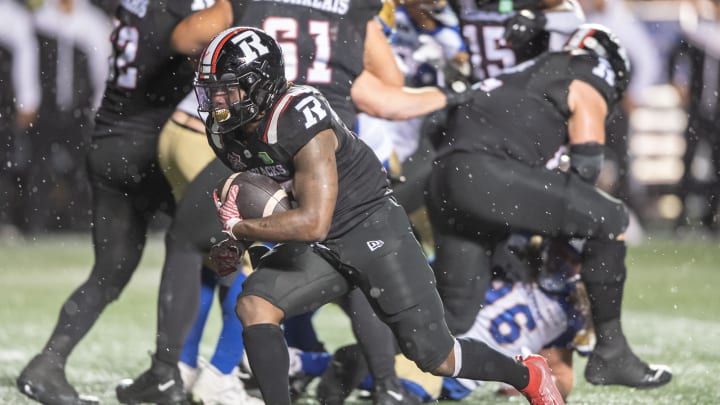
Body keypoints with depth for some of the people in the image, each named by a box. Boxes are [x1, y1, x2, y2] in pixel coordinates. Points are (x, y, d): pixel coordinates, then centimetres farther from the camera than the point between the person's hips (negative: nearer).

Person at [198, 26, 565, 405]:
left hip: (372, 230, -7)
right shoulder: (225, 132, -4)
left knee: (435, 356, -3)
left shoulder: (299, 121, -30)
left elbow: (313, 223, -35)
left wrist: (237, 228, -25)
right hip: (315, 247, 7)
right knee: (253, 305, -18)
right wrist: (236, 244, 1)